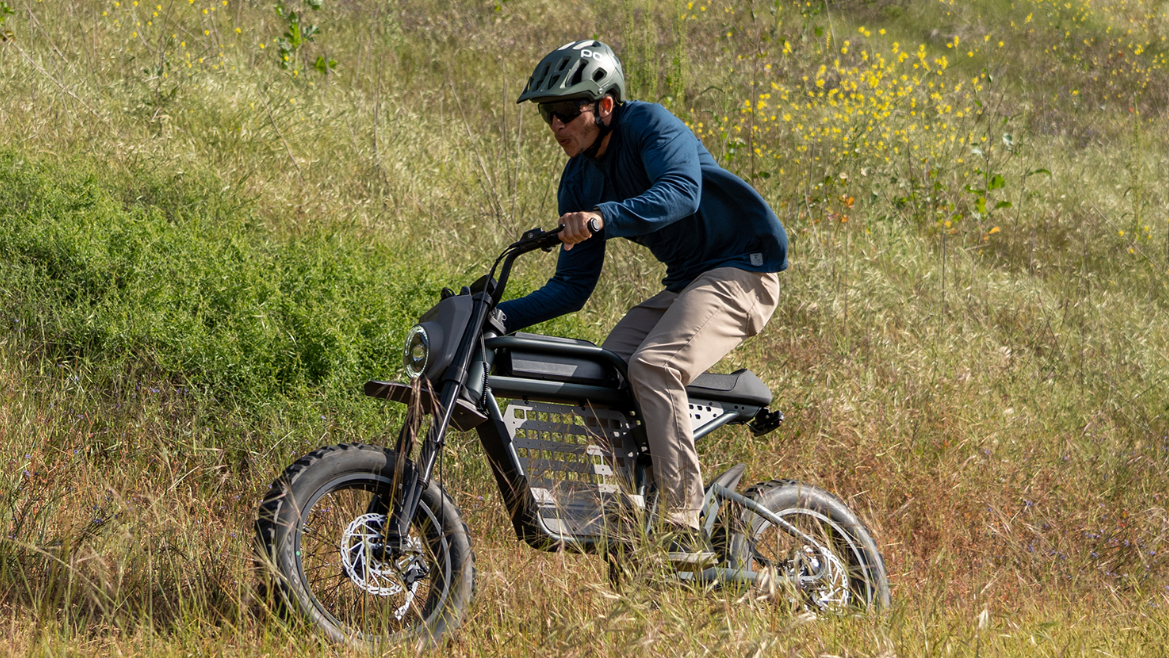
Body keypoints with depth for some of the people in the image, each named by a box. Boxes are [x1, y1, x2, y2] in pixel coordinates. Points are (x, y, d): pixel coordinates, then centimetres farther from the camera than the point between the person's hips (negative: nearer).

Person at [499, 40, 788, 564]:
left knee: (651, 365, -29)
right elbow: (572, 288, 10)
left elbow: (681, 192, -34)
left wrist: (603, 217, -48)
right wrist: (495, 316, -3)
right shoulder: (579, 183, 8)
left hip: (741, 269, -8)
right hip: (684, 284, 8)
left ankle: (687, 532, -30)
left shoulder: (650, 124, -14)